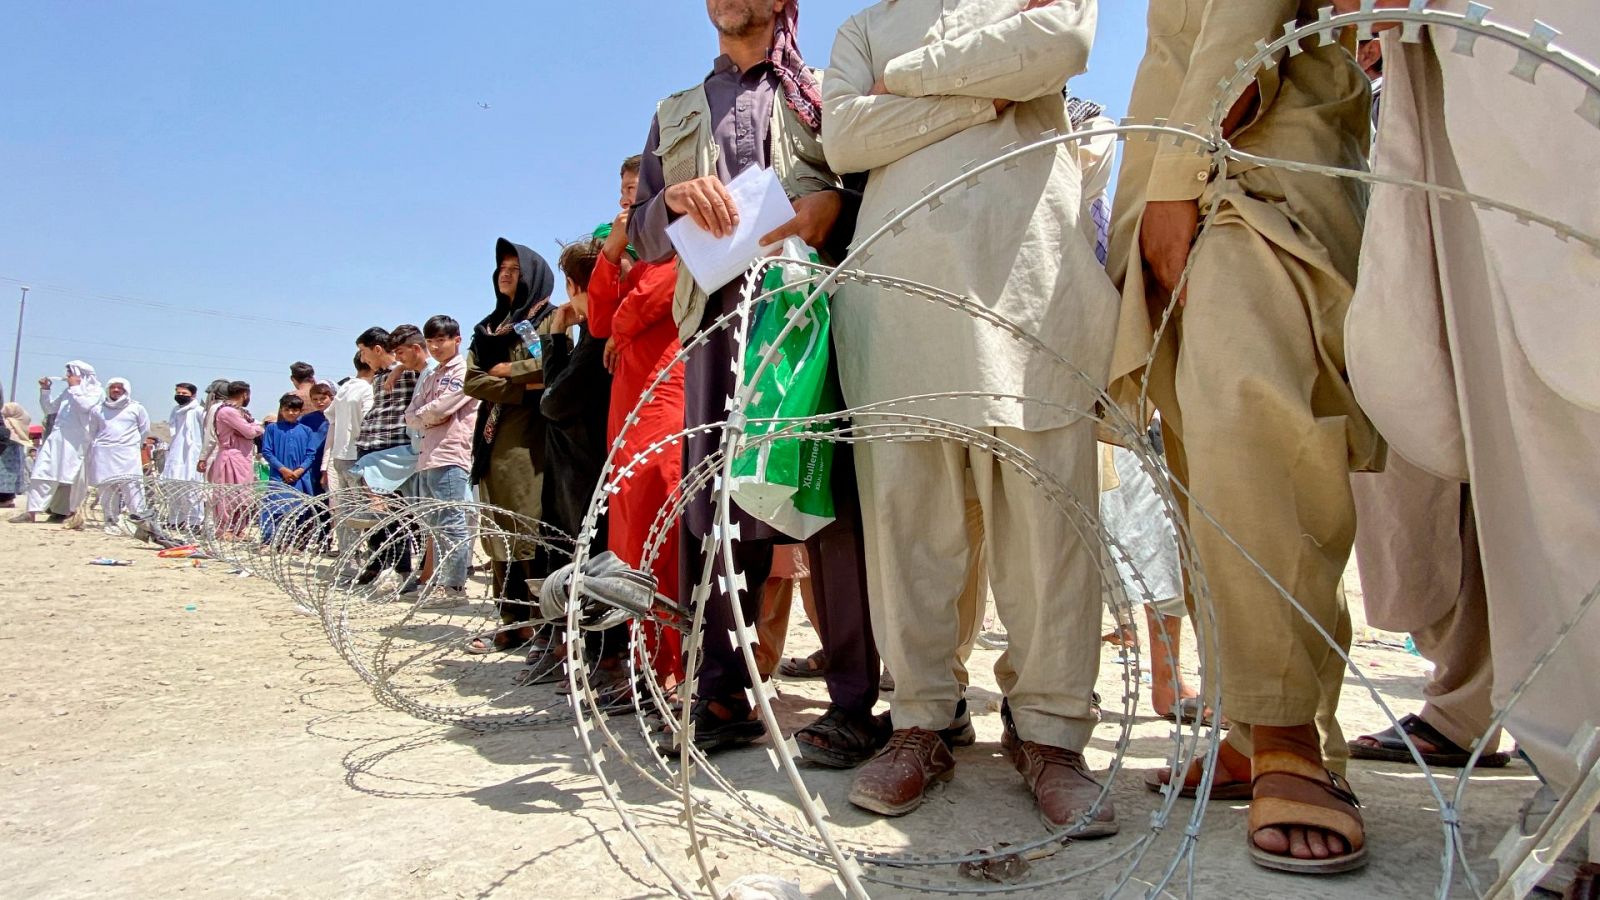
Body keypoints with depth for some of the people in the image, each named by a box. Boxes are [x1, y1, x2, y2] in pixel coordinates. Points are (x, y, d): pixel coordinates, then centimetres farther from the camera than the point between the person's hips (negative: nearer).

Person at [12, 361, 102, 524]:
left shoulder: (96, 391, 2)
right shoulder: (68, 393, 22)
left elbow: (84, 406, -17)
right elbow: (49, 409, 29)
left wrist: (75, 387, -6)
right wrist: (45, 390, 16)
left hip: (76, 441, -6)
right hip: (57, 438, 6)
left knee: (70, 478, -1)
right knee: (43, 472, -4)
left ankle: (66, 511, 11)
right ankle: (31, 511, -6)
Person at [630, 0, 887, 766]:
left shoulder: (823, 94, 19)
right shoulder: (675, 115, 28)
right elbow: (646, 241, 20)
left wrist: (834, 204, -13)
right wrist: (675, 197, -1)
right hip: (718, 318, 3)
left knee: (831, 497, -9)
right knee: (712, 503, -2)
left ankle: (854, 702, -4)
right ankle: (722, 695, 6)